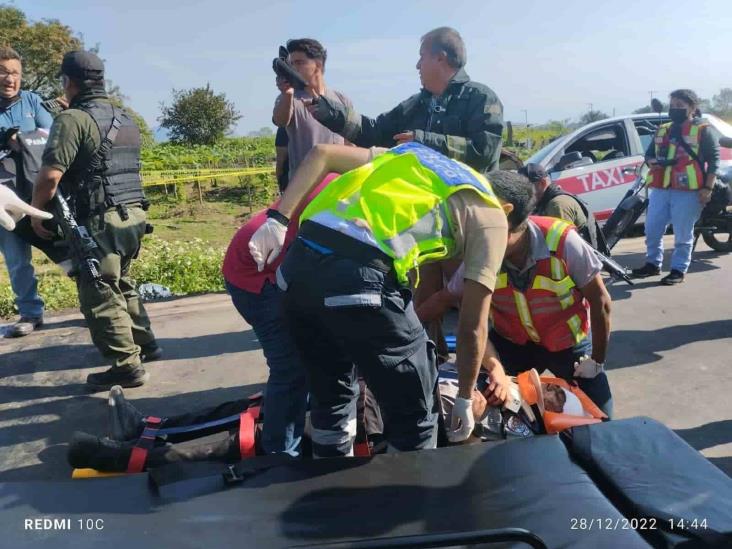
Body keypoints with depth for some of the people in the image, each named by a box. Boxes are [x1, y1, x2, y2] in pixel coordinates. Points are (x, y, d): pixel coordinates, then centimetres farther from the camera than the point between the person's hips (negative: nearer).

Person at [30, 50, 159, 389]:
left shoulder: (74, 119, -10)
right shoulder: (126, 121, 17)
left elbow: (50, 175, -18)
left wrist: (36, 213, -2)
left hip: (100, 221, -8)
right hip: (133, 215, 9)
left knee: (100, 295, -1)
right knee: (121, 284, 23)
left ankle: (127, 367, 0)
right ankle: (145, 344, 31)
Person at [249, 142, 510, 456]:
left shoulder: (410, 155, 32)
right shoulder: (491, 214, 16)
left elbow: (321, 154, 21)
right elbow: (472, 326, 14)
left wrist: (278, 221, 14)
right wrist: (465, 400, 27)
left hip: (298, 264, 7)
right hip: (362, 278, -7)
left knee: (330, 398, 28)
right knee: (413, 417, 15)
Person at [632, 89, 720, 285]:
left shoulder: (702, 130, -1)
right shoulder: (662, 130, 16)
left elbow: (714, 159, -4)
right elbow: (649, 153, 24)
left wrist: (708, 188, -11)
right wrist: (653, 162, -1)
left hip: (688, 191, -6)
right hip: (660, 189, 6)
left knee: (683, 234, 0)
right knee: (652, 230, 7)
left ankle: (678, 270, 10)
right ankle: (653, 264, 22)